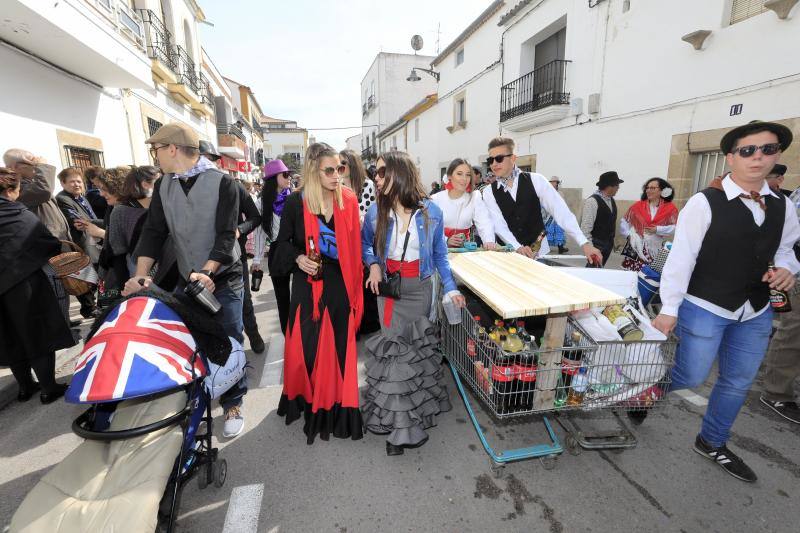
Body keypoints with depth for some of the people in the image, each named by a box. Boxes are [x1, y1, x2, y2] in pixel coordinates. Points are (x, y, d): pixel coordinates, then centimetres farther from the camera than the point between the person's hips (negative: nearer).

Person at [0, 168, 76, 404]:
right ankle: (48, 388, 15)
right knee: (39, 337, 6)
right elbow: (51, 246, -3)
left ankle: (25, 387, 30)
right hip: (27, 285, -5)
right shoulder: (21, 215, -8)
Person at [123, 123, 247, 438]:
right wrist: (141, 274, -13)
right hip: (185, 279, 5)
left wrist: (207, 271, -29)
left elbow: (226, 234, -16)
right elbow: (154, 231, 1)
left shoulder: (222, 183, -9)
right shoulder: (163, 186, 8)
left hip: (223, 278, -5)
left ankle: (233, 404, 17)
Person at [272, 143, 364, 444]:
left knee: (340, 346, 9)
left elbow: (355, 247, 3)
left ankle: (338, 404, 27)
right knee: (307, 347, 8)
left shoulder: (349, 201, -1)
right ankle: (307, 398, 33)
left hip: (341, 285, 1)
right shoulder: (295, 203, -6)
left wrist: (356, 289, -1)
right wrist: (298, 258, -15)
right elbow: (282, 242, 6)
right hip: (308, 285, -1)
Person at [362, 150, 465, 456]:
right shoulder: (376, 211, -4)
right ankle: (399, 424, 16)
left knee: (416, 348, 9)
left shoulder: (431, 212, -6)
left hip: (420, 288, 0)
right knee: (392, 348, 0)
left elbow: (439, 255, 3)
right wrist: (373, 265, -8)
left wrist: (450, 289, -4)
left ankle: (411, 416, 32)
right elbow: (365, 243, 12)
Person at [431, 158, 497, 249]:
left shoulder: (475, 197, 2)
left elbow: (484, 224, -10)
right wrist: (446, 240, -20)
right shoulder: (435, 200, 0)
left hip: (465, 248, 0)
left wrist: (489, 241, -29)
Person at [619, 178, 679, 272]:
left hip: (655, 250, 0)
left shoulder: (670, 208, 3)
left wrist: (657, 229, -17)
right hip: (637, 248, 0)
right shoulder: (638, 205, 5)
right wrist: (628, 234, -1)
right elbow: (624, 221, 10)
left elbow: (674, 228, -3)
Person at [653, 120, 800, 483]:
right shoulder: (705, 202, -14)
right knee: (691, 377, 0)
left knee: (738, 384, 17)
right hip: (704, 309, -6)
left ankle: (712, 443, 38)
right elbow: (681, 257, -16)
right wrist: (669, 309, -17)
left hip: (756, 313, 7)